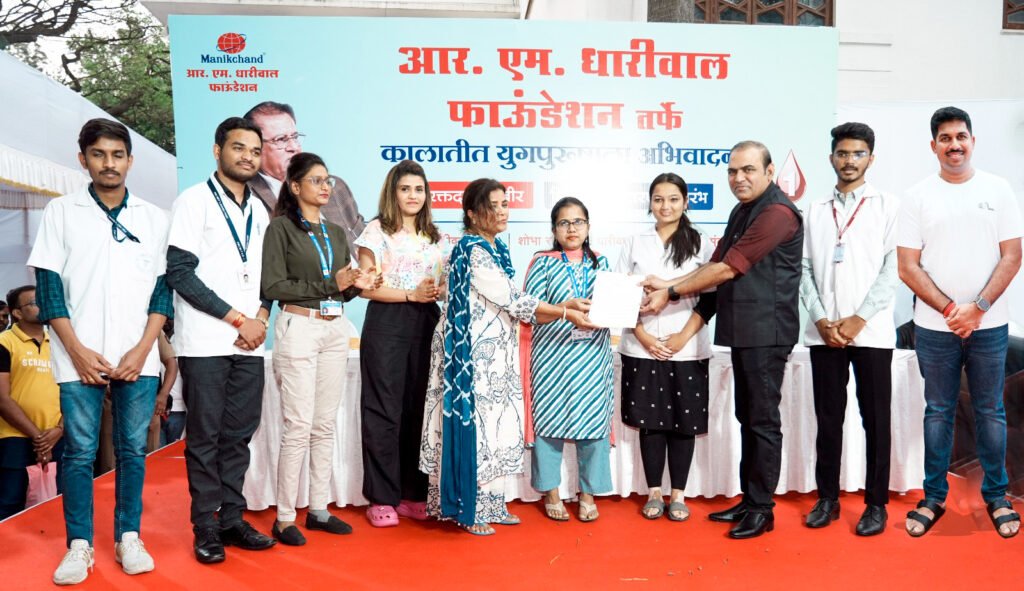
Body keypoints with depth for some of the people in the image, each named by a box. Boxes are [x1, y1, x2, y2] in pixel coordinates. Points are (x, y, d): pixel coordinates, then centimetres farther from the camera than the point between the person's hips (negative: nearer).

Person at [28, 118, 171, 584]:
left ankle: (128, 538, 17)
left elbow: (163, 289, 5)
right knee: (80, 451, 2)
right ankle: (79, 545, 13)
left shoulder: (154, 218, 8)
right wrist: (78, 351, -7)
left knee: (133, 449, 5)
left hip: (138, 358, 1)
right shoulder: (61, 212, 5)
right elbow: (48, 287, 1)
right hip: (79, 357, -1)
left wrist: (142, 349, -5)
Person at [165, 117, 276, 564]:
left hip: (250, 341, 5)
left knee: (239, 434, 8)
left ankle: (232, 518, 18)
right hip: (205, 341, -5)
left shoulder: (259, 211, 15)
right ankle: (205, 526, 11)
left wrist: (261, 316, -2)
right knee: (205, 436, 1)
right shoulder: (194, 201, -3)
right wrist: (237, 318, -12)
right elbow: (180, 272, -11)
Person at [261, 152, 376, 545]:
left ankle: (318, 509, 17)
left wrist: (356, 284, -4)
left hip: (335, 330, 6)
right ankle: (285, 517, 5)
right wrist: (329, 284, -14)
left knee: (326, 425, 8)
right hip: (299, 328, -6)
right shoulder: (281, 228, -2)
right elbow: (273, 286, -11)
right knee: (299, 426, -6)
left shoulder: (336, 233, 16)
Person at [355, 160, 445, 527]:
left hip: (426, 325, 5)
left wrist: (440, 291, -3)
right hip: (387, 324, -5)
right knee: (384, 412, -1)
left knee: (418, 409, 8)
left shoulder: (434, 235, 16)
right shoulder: (378, 230, -1)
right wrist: (411, 294, -16)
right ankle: (381, 498, 7)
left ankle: (414, 494, 17)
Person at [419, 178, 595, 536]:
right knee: (473, 423, -1)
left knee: (494, 425, 12)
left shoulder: (497, 249, 12)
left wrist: (563, 310, 5)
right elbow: (512, 301, -18)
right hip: (472, 355, -9)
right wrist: (566, 314, -14)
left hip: (495, 355, 9)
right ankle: (468, 509, 11)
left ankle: (491, 503, 23)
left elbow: (508, 306, 12)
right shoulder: (472, 251, -16)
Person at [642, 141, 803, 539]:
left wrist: (671, 292, -12)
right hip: (742, 330, 9)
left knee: (763, 419, -1)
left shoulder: (777, 213, -15)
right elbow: (715, 264, 12)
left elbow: (727, 270, -19)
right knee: (747, 416, 15)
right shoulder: (741, 212, 16)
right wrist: (668, 285, -3)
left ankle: (762, 509, 10)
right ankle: (749, 499, 25)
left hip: (766, 331, -9)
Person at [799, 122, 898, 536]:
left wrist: (858, 320, -11)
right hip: (823, 332, 3)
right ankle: (827, 498, 19)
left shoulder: (887, 207, 3)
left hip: (871, 332, -2)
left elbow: (893, 268, -4)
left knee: (876, 419, 4)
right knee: (828, 417, 8)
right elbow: (804, 269, 6)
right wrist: (821, 320, -5)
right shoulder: (814, 211, 11)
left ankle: (876, 503, 15)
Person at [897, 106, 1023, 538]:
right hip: (935, 326, 0)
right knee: (938, 412, 8)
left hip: (989, 325, 1)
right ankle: (934, 497, 18)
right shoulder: (918, 196, 1)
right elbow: (908, 267, -2)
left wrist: (977, 308, -11)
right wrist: (950, 309, -10)